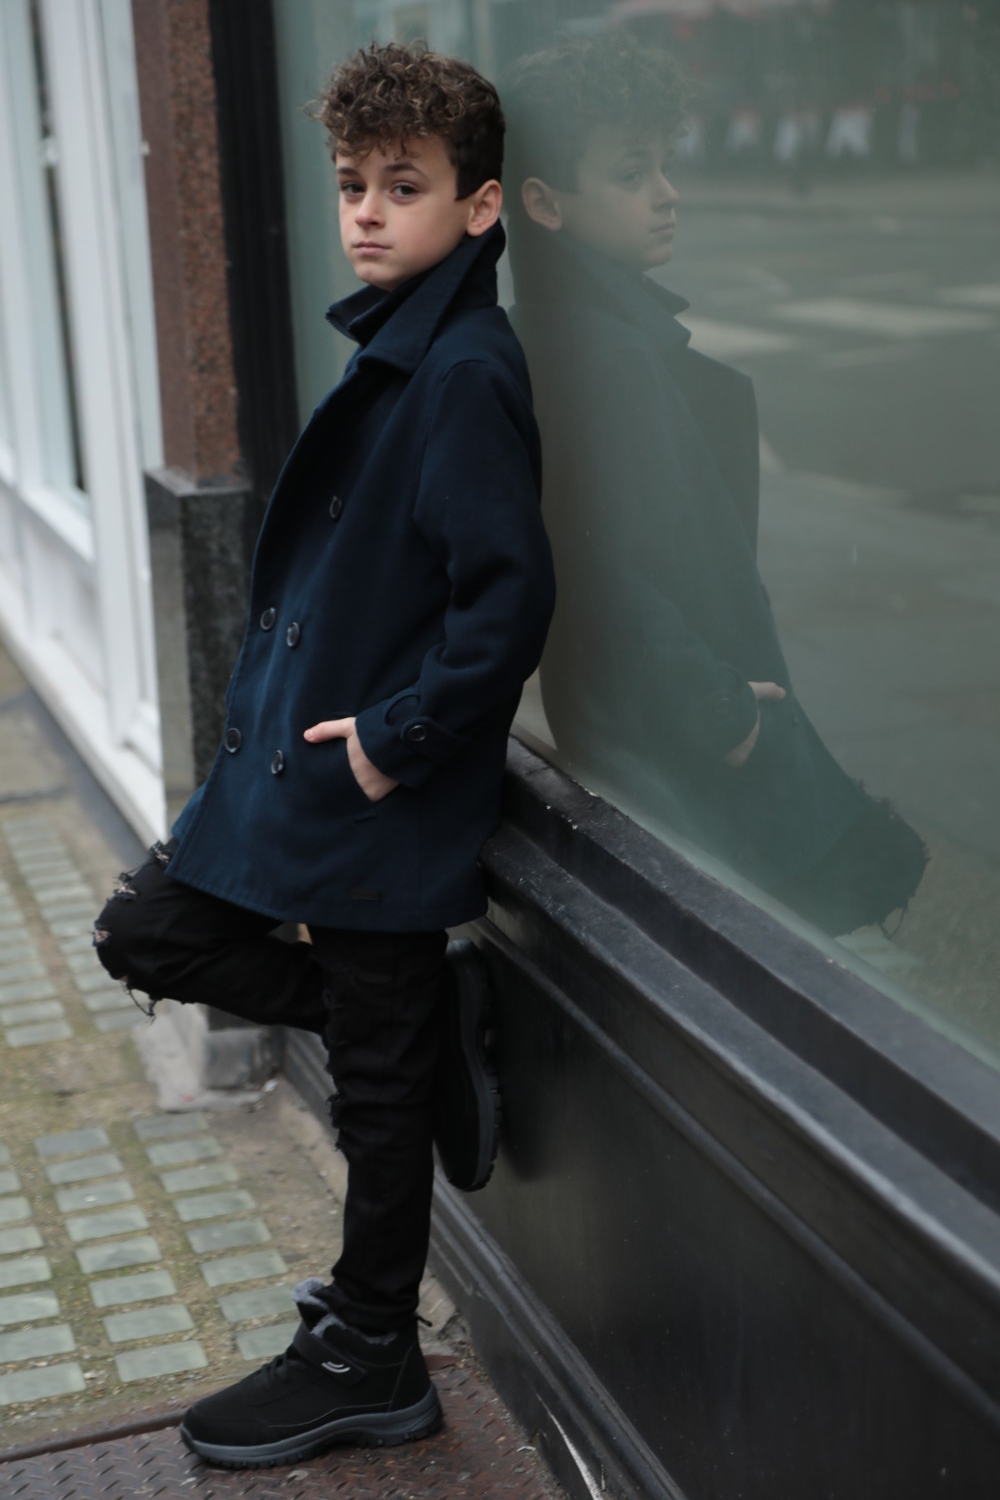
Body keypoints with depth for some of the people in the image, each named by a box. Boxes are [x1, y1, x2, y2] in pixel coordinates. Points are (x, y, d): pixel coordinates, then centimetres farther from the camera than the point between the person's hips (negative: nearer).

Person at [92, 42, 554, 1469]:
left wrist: (396, 737, -19)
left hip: (384, 793, -10)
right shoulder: (392, 350, 10)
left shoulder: (466, 375, -19)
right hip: (291, 750, 10)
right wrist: (291, 703, 14)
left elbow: (509, 596, -26)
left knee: (381, 1082, 5)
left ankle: (368, 1360, 23)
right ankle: (426, 1018, 24)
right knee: (148, 933, 15)